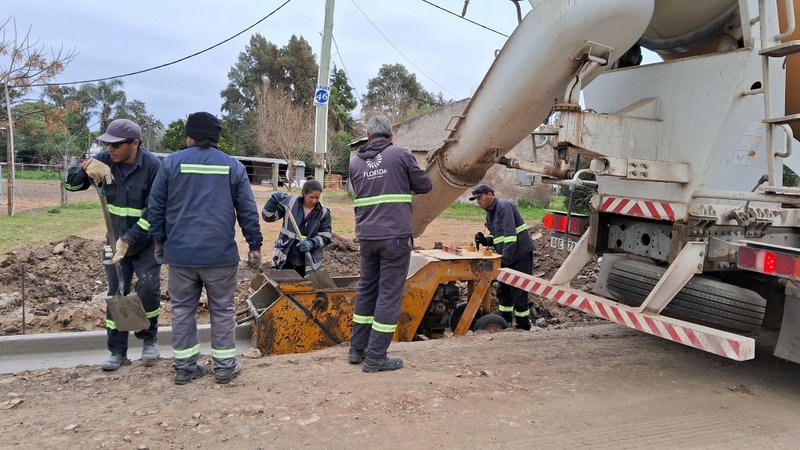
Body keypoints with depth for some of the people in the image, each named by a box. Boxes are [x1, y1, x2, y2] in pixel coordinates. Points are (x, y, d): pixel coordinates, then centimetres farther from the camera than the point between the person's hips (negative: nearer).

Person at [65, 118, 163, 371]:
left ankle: (149, 339, 15)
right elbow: (71, 184, 3)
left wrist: (129, 241, -23)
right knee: (116, 293, 7)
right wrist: (86, 167, -19)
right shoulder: (105, 161, -6)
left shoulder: (153, 166, -18)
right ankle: (117, 352, 17)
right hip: (116, 240, 4)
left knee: (148, 289, -11)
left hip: (146, 241, -4)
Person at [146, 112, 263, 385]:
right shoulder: (234, 167, 3)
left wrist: (159, 240, 16)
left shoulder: (172, 162, 2)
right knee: (222, 310, 9)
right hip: (220, 253, -1)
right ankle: (225, 366, 15)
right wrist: (255, 245, 9)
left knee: (182, 308, 12)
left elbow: (155, 206, 5)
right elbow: (248, 211, 2)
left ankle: (185, 366, 19)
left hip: (180, 252, 1)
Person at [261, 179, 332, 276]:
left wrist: (311, 243, -21)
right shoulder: (290, 202, -5)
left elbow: (326, 237, -3)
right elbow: (268, 216, 0)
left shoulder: (323, 212, -4)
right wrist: (273, 201, -17)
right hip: (286, 258, 0)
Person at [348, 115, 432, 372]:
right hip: (395, 236, -5)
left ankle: (357, 349, 24)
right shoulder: (401, 155, -4)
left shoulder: (355, 162, 9)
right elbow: (424, 186, 3)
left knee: (366, 290, 17)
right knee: (389, 294, 0)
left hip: (367, 237, 5)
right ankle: (375, 358, 3)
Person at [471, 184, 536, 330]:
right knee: (503, 290, 14)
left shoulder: (504, 206, -15)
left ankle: (523, 326, 6)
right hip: (507, 257, 10)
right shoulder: (490, 213, 15)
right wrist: (484, 240, 1)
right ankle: (505, 322, 25)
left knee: (518, 292, -5)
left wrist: (506, 258, -27)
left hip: (521, 254, -10)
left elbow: (510, 234, -24)